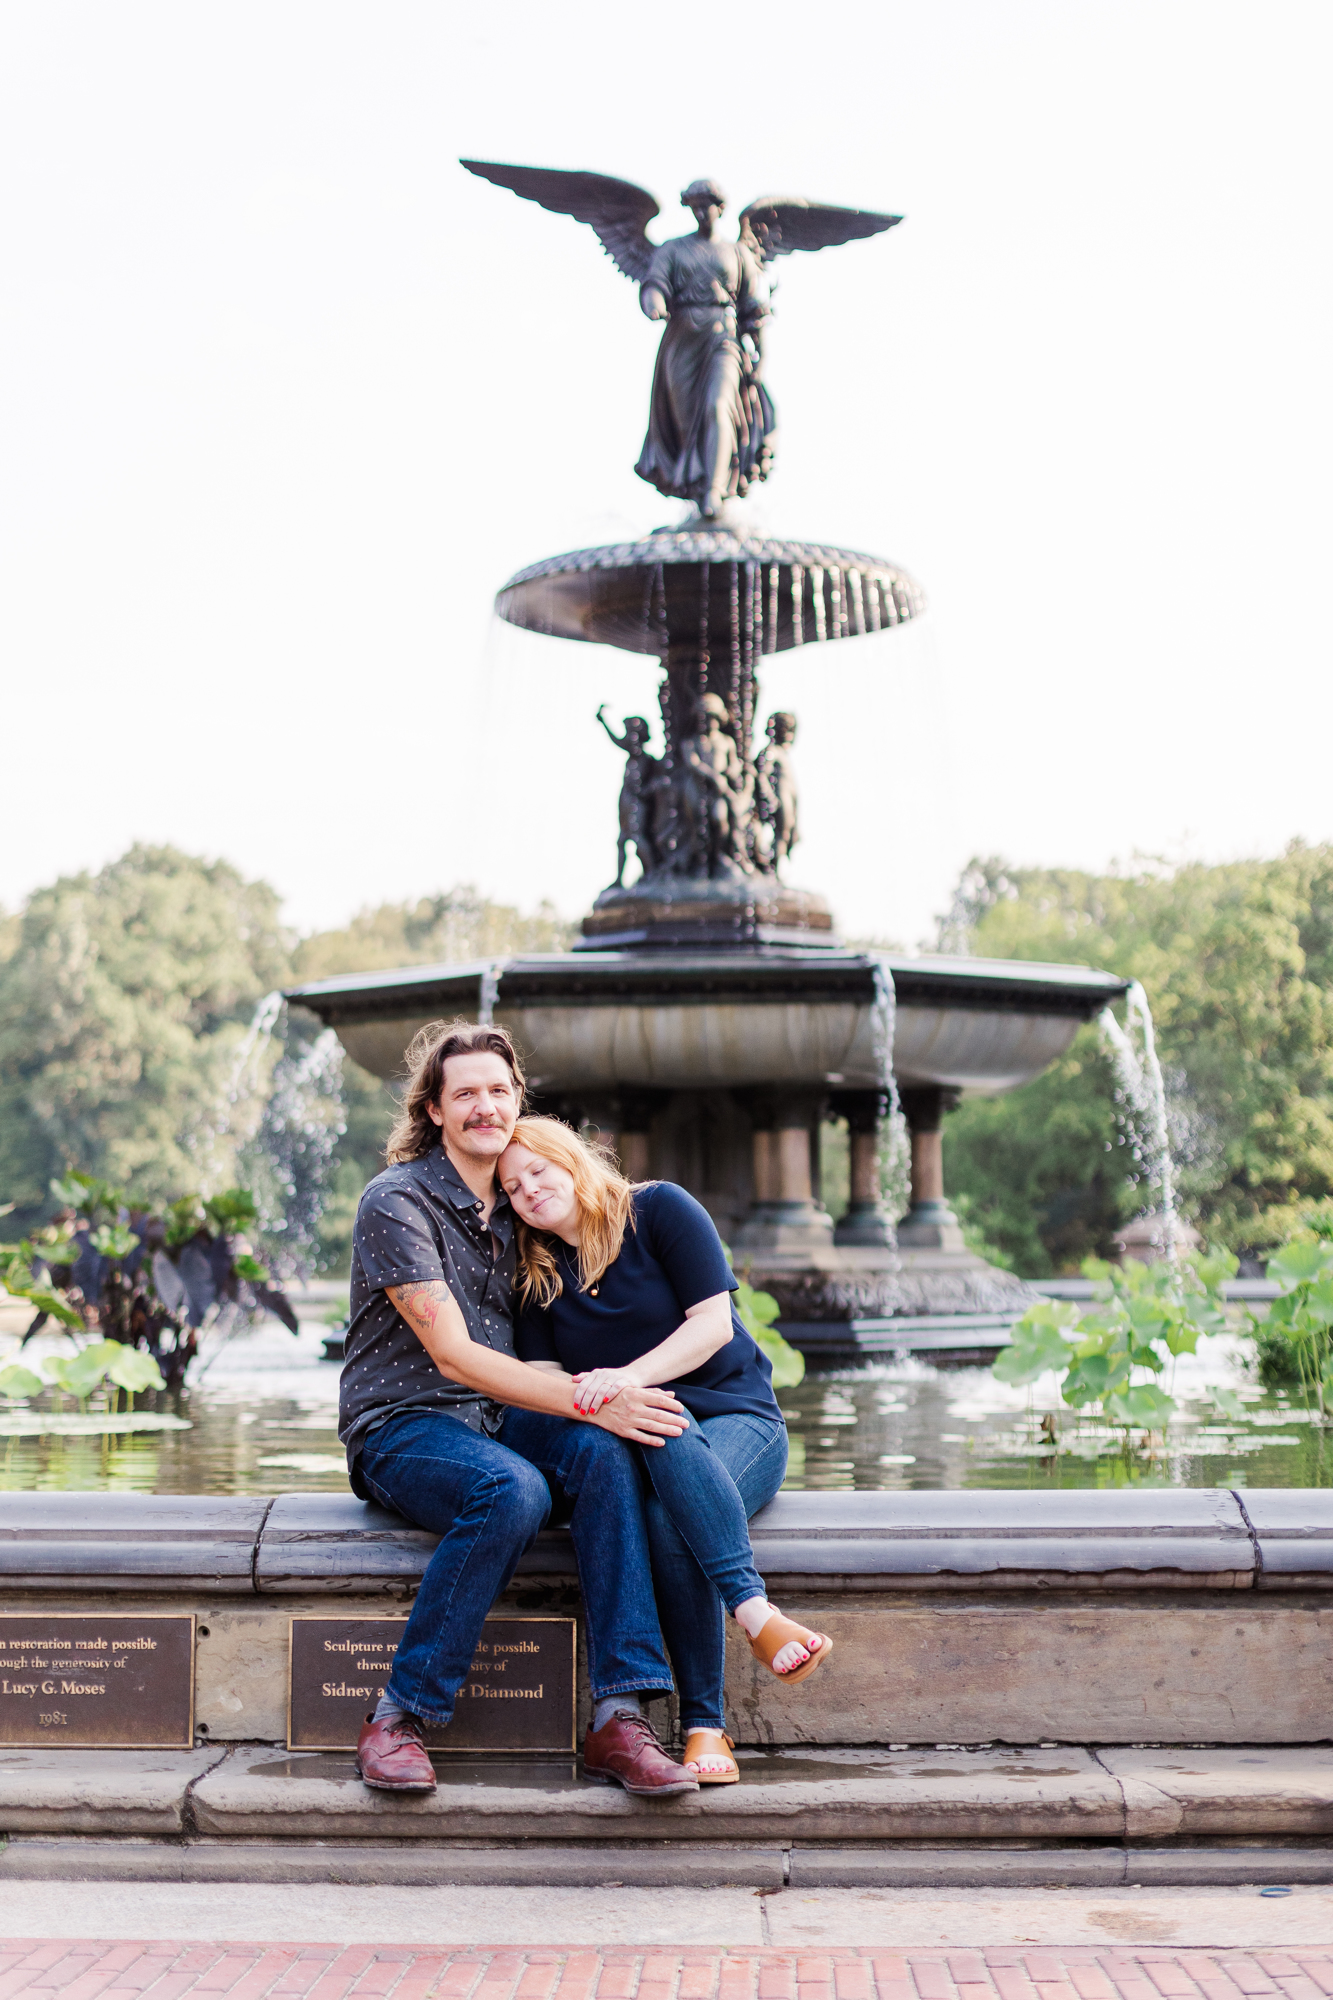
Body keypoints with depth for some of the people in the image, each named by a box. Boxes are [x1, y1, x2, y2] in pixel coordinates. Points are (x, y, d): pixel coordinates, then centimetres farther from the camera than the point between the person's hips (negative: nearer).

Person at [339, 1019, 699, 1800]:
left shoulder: (514, 1205, 12)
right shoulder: (398, 1201, -9)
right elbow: (452, 1355, -17)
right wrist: (590, 1402, -24)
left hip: (497, 1415, 5)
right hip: (403, 1424, -5)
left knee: (606, 1452, -26)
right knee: (512, 1489, -36)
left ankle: (620, 1717, -30)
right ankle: (399, 1719, -23)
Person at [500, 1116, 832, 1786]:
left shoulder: (658, 1208, -1)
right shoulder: (535, 1271, 12)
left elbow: (713, 1323, -9)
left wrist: (630, 1377, -24)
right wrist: (581, 1397, -21)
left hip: (734, 1417, -2)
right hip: (631, 1443, 2)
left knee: (668, 1520, -36)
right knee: (666, 1429, -37)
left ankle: (704, 1727, -39)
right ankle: (757, 1611, -48)